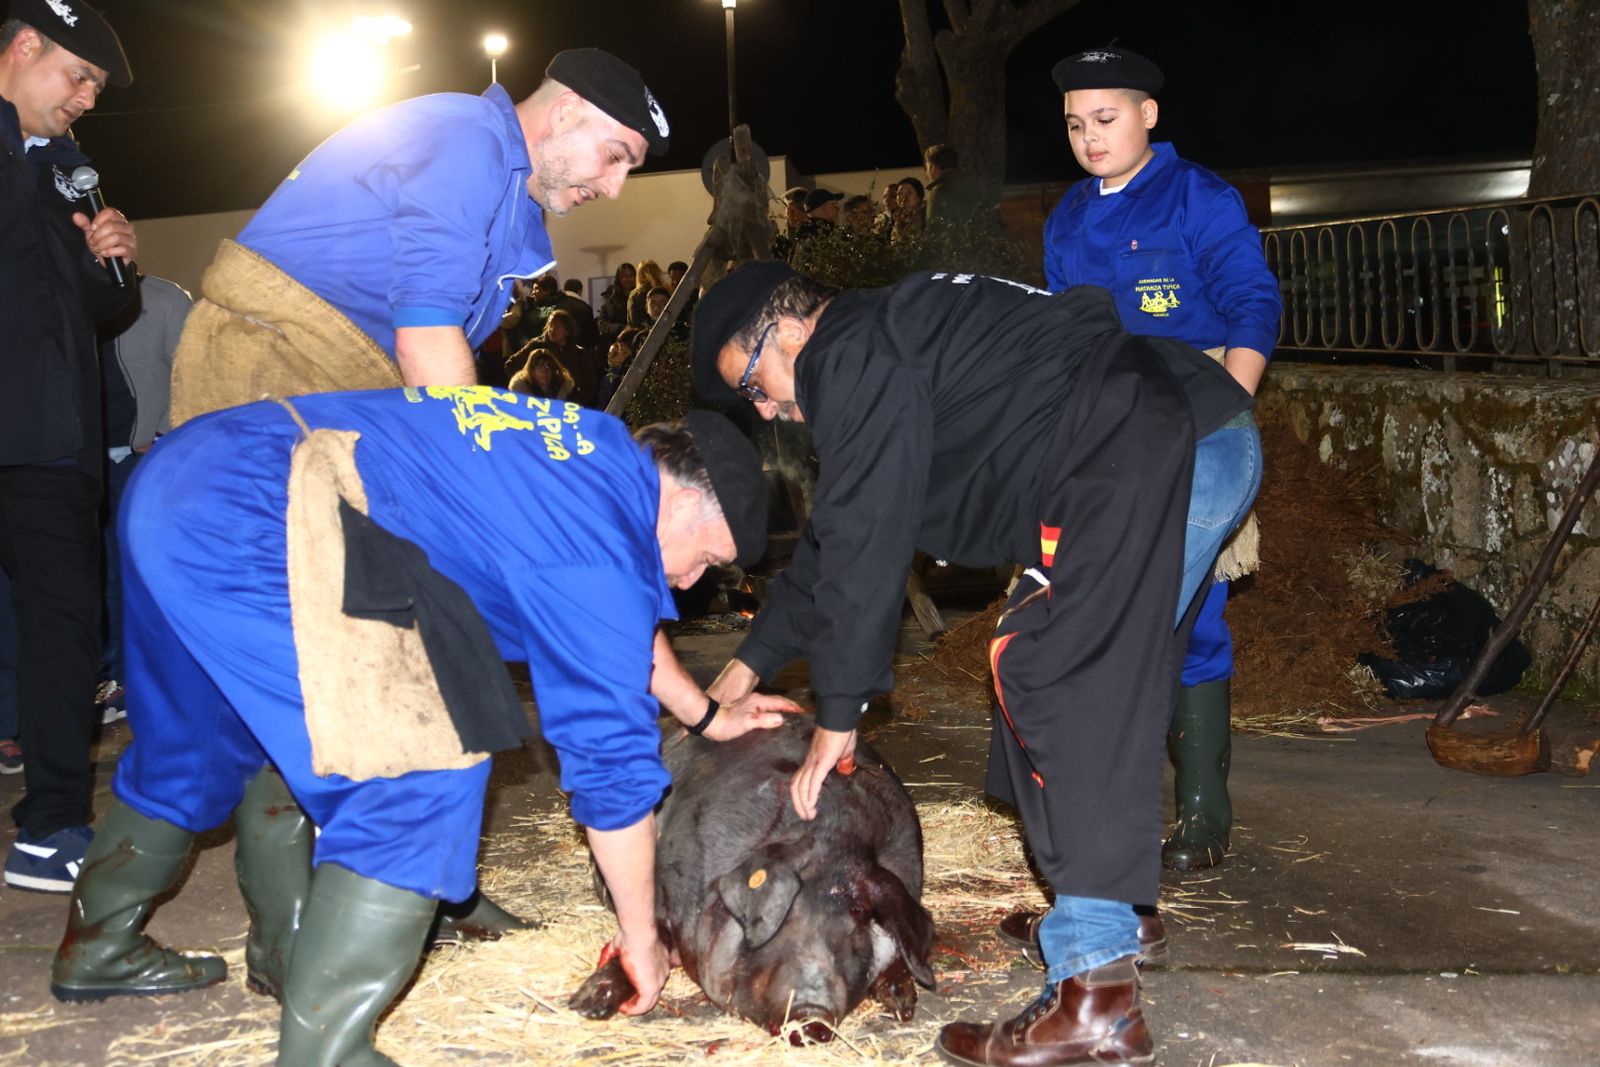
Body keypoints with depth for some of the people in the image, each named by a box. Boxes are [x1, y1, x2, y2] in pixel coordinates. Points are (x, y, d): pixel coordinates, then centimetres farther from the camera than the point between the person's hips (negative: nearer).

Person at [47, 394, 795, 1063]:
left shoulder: (599, 447, 17)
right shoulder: (601, 547, -8)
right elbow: (611, 762, -2)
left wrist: (705, 715, 44)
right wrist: (641, 940, 10)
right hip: (254, 526, -10)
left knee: (197, 744, 29)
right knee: (430, 770, -7)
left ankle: (97, 948, 50)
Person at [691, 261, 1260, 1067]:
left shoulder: (853, 355, -7)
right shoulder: (884, 347, 25)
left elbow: (865, 540, -10)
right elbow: (832, 537, 31)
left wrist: (838, 713, -2)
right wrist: (753, 659, 35)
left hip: (1150, 453, -11)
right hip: (1211, 452, 11)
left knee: (1059, 683, -13)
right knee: (1096, 678, 18)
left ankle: (1098, 993, -14)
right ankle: (1112, 902, 30)